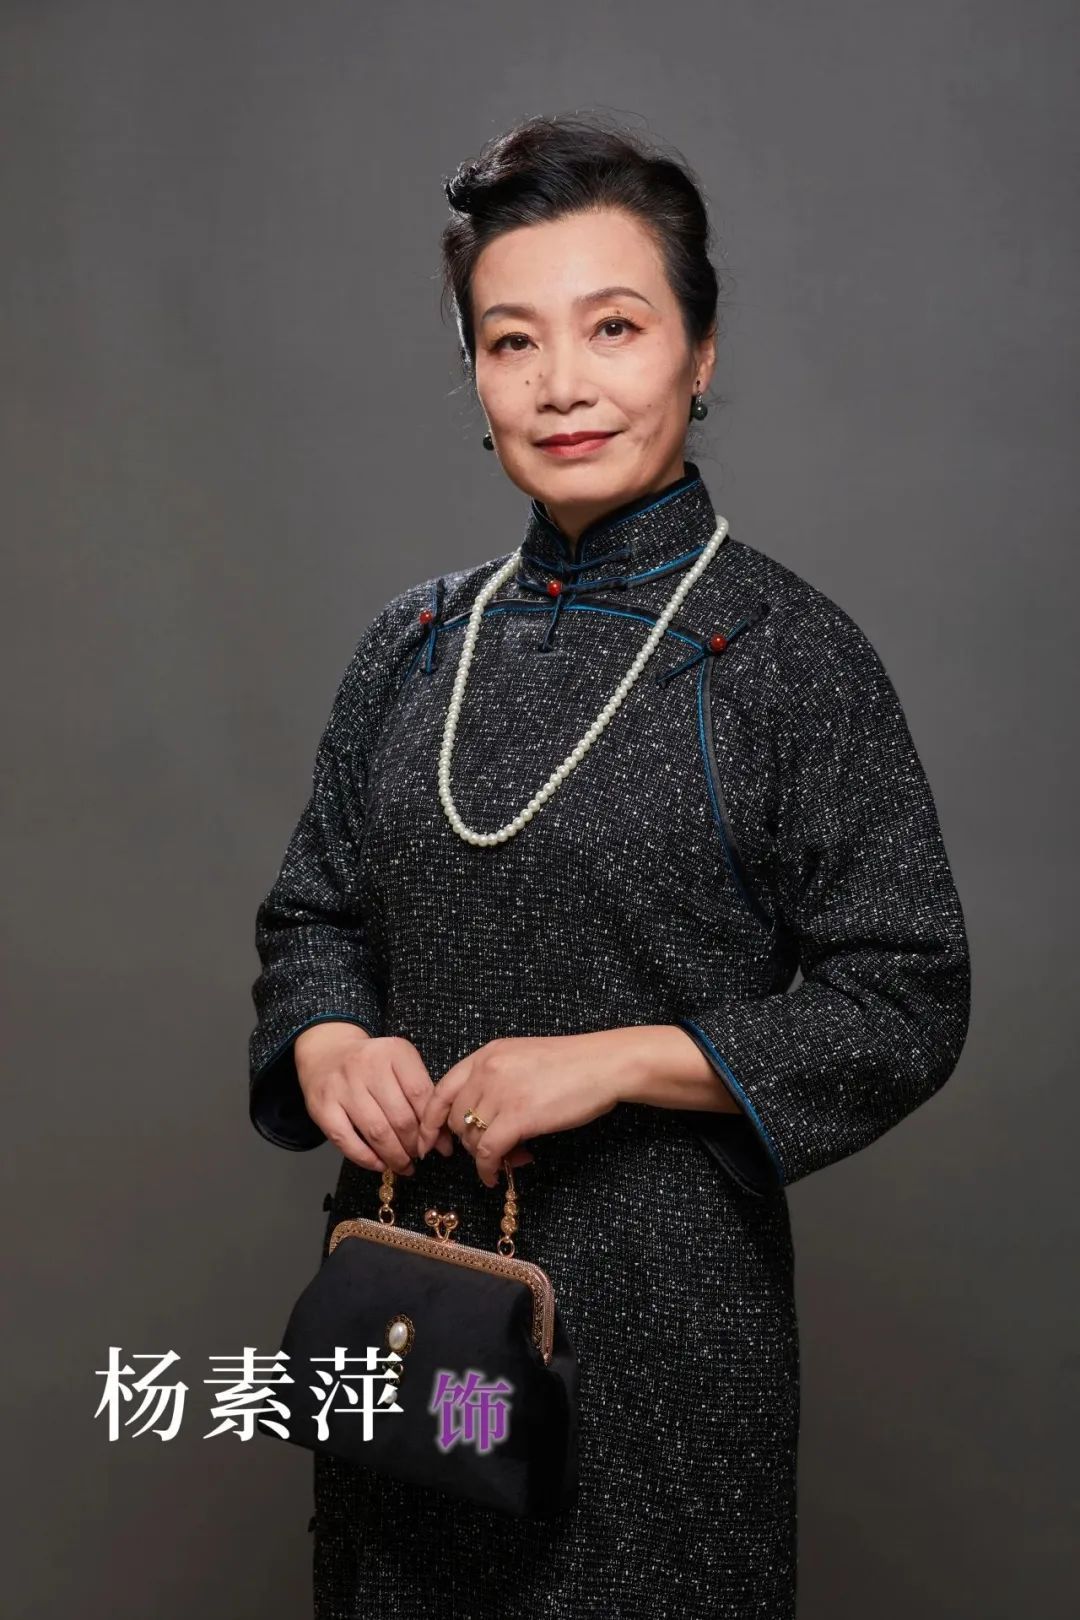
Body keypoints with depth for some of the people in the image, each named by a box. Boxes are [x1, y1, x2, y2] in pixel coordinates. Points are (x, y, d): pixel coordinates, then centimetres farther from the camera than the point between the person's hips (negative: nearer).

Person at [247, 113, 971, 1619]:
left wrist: (620, 1060, -19)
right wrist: (329, 1045, -10)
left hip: (659, 1306, -4)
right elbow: (316, 912, 11)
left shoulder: (787, 652, -11)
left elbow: (905, 1005, -11)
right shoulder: (416, 644, 3)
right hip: (406, 1265, 5)